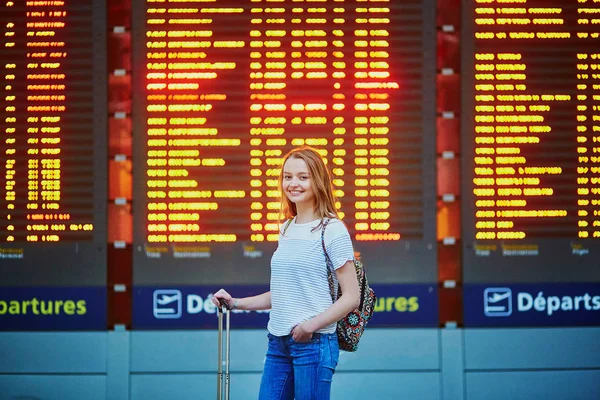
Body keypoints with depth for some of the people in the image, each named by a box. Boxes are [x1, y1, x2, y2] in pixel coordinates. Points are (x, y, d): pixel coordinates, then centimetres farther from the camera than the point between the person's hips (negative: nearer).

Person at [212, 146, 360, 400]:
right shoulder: (286, 229, 15)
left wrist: (311, 325, -19)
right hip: (278, 343, 7)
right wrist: (235, 303, 14)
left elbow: (351, 297, -9)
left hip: (313, 343, -7)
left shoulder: (332, 230, -7)